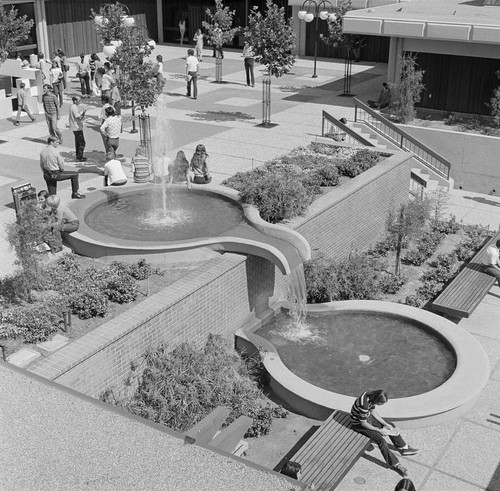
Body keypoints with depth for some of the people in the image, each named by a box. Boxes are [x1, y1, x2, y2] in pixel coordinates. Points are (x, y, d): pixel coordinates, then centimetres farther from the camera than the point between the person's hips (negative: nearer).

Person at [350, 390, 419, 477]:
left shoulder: (371, 397, -14)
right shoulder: (364, 405, -38)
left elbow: (373, 411, 3)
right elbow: (363, 423, -26)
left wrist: (385, 424, -2)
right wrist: (379, 430, -19)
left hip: (367, 417, 9)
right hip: (359, 424, -9)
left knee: (391, 426, 12)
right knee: (381, 441, -19)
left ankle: (403, 448, 29)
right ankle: (394, 464, -5)